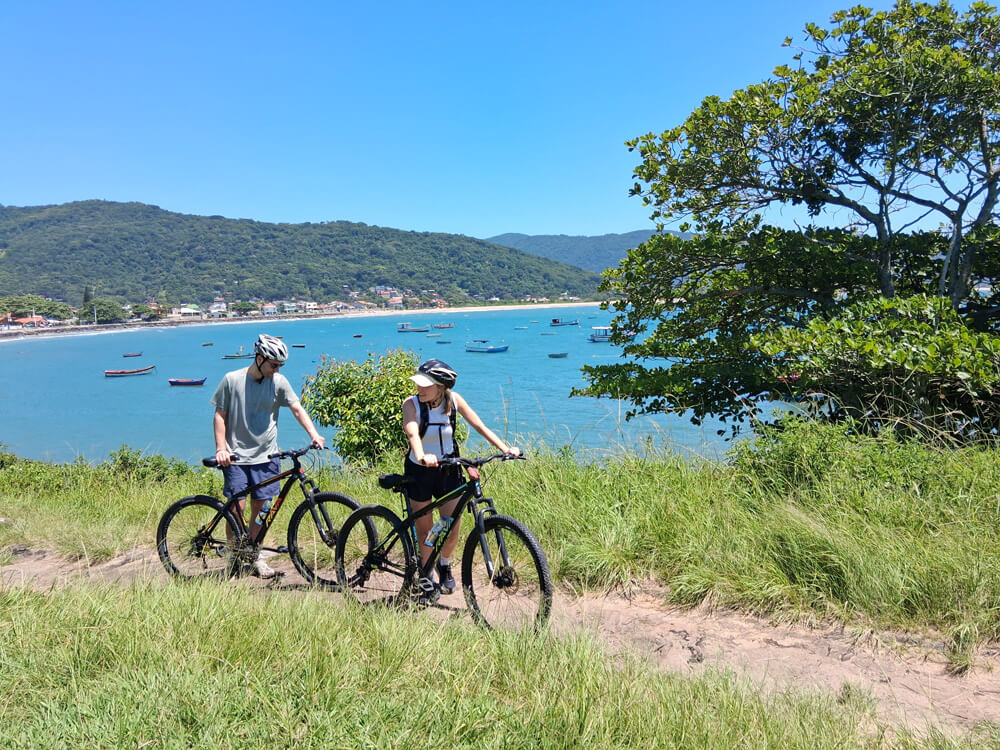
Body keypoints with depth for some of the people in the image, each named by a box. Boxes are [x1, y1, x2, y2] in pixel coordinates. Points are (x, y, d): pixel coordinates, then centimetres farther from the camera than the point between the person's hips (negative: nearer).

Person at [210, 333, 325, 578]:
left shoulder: (279, 382, 1)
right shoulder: (232, 380, -3)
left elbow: (297, 409, -3)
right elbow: (220, 415, 1)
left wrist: (314, 434, -18)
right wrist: (221, 448, -7)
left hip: (266, 456, 2)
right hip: (236, 456, -2)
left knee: (260, 509, 5)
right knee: (237, 507, -5)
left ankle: (256, 558, 20)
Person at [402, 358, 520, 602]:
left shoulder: (453, 399, -11)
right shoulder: (412, 404, -18)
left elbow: (479, 425, -10)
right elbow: (412, 433, -35)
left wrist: (505, 448, -21)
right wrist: (422, 456, -56)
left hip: (448, 470, 2)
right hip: (420, 471, -2)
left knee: (453, 528, 1)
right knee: (425, 531, 3)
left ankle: (444, 566, 32)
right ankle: (426, 578, 25)